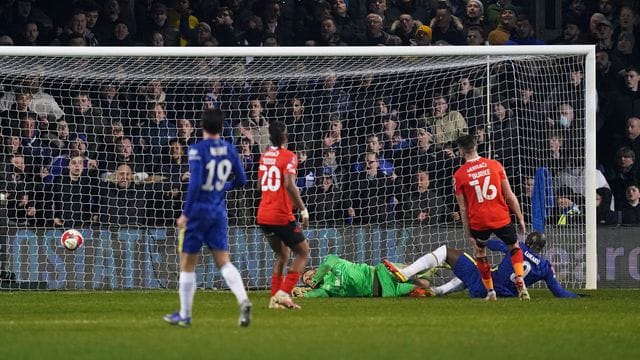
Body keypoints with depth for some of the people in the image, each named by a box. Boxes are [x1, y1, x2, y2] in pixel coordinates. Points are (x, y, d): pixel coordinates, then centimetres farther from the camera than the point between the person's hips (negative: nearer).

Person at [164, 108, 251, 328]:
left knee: (187, 265, 7)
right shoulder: (229, 149, 3)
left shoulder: (198, 150, -14)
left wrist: (185, 213, -15)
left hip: (198, 211, -5)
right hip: (219, 211, 5)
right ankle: (243, 300, -19)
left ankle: (184, 315, 13)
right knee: (224, 262, 5)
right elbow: (241, 180, 11)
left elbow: (195, 183, -21)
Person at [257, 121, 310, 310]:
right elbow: (289, 185, -22)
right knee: (303, 253, 4)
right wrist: (303, 209, -18)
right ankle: (284, 293, -10)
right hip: (282, 216, -7)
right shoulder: (289, 157, -10)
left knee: (281, 255, 20)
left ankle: (275, 298, 11)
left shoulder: (264, 156, 11)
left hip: (263, 215, 7)